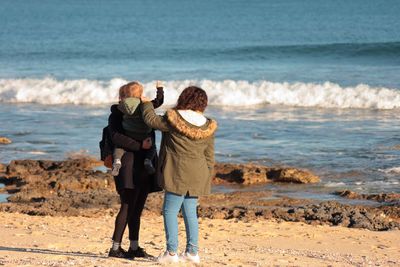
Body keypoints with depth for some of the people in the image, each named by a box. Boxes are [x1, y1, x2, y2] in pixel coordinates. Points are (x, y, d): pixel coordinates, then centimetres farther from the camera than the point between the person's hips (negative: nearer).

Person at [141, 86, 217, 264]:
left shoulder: (173, 120, -12)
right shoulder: (207, 127, 3)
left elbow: (151, 120, 3)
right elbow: (209, 157, 9)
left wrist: (146, 104, 21)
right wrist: (207, 179, 18)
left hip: (178, 175, -5)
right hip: (197, 177, 5)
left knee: (170, 211, 1)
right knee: (190, 212, 13)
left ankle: (172, 252, -2)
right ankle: (192, 251, 13)